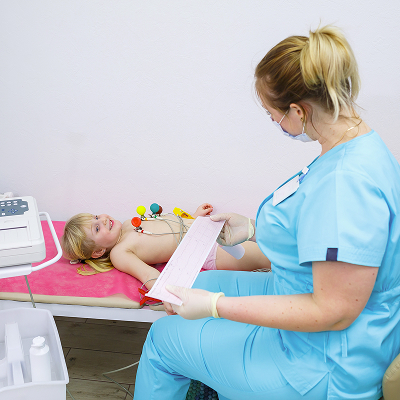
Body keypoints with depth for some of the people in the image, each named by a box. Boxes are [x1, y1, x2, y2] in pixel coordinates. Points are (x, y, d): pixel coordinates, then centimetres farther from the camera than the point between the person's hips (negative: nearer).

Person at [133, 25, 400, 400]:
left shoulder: (349, 181, -34)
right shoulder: (354, 149, -1)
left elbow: (334, 311, -31)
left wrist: (216, 305, -28)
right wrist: (252, 229, 9)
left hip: (322, 362, -9)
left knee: (163, 339, 5)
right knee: (202, 283, 21)